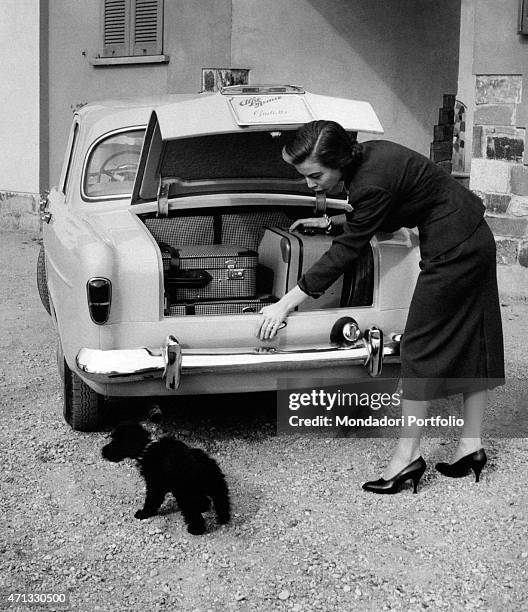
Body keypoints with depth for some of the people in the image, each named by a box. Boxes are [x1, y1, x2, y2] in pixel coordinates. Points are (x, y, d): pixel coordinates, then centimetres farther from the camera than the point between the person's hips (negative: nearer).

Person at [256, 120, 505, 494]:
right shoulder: (368, 155, 1)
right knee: (470, 343, 13)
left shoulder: (373, 183, -26)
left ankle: (407, 455, 6)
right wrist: (330, 221, 19)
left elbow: (345, 253, -20)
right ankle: (471, 446, 22)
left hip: (453, 251, -10)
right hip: (476, 239, 10)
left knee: (422, 346, -2)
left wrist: (286, 304, -17)